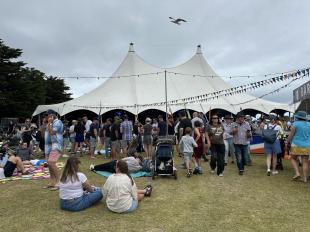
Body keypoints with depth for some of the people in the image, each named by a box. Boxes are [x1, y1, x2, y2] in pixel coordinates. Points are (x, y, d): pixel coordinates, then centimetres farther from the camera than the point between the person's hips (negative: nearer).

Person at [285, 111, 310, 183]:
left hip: (297, 145, -4)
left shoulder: (295, 124, -9)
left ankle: (297, 173, 0)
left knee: (293, 159, 14)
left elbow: (291, 135, -9)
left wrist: (287, 142, 1)